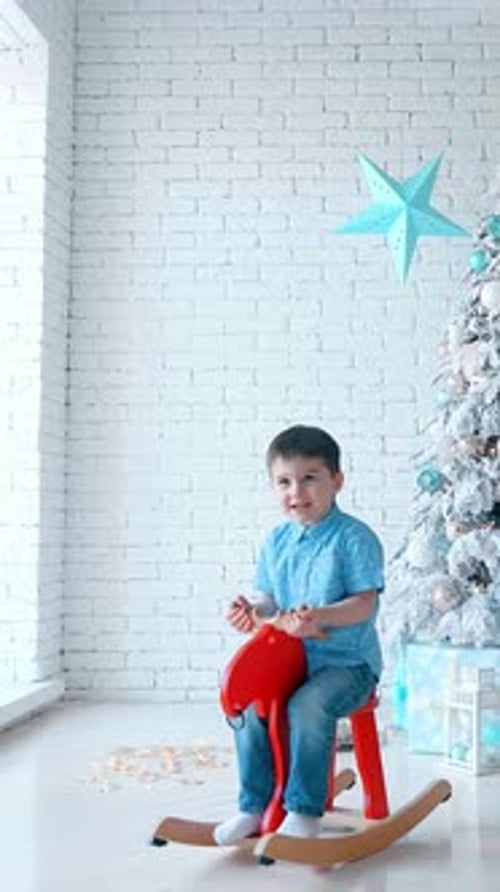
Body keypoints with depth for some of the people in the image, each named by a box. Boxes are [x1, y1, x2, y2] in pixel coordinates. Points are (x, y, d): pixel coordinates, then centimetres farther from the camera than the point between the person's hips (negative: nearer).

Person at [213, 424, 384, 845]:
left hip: (348, 660, -6)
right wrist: (253, 611, -10)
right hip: (291, 658, 6)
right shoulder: (277, 541, 9)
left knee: (308, 705, -31)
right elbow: (270, 599, 14)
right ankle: (253, 806, 6)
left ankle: (305, 811, -15)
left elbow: (365, 604, -16)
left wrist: (320, 616, -33)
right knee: (248, 704, -12)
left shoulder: (354, 537, -10)